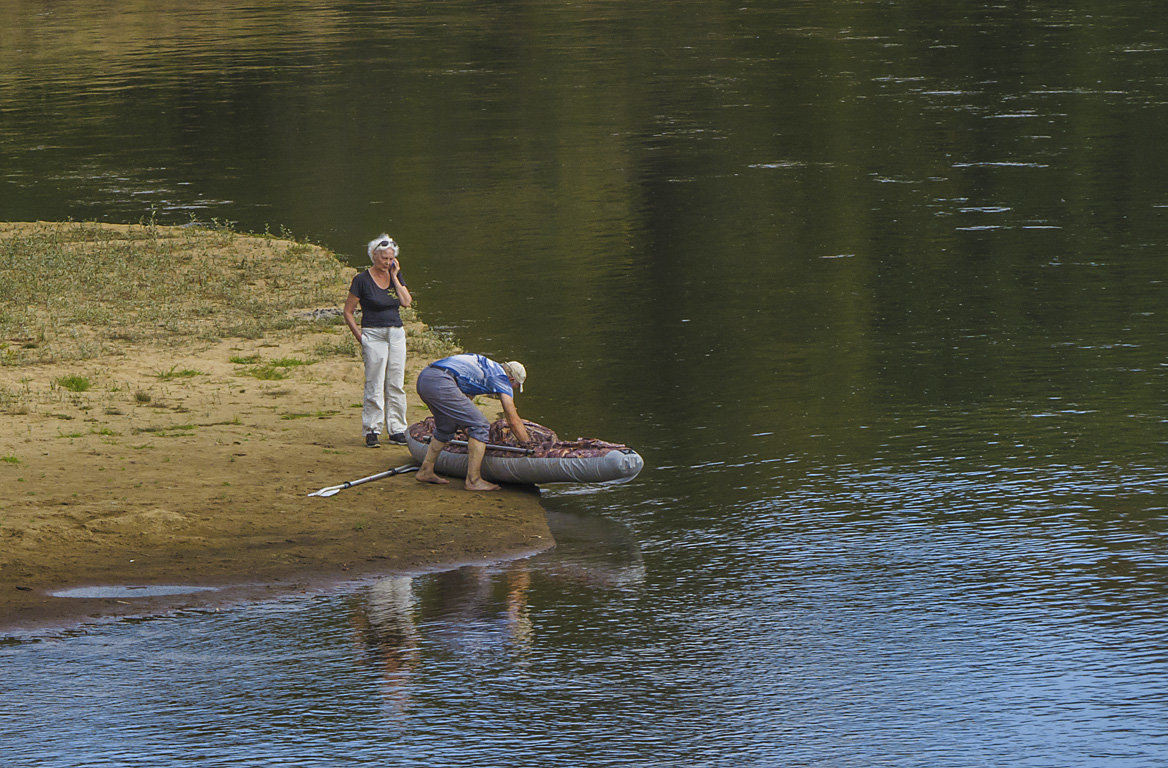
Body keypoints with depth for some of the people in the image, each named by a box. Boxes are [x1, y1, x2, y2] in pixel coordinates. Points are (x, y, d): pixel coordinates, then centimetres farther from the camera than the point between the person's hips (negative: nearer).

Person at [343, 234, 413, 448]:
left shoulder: (396, 276, 10)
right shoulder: (362, 280, -4)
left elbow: (407, 302, -4)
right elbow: (348, 312, 0)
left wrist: (395, 277, -4)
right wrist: (361, 338, -6)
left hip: (396, 334, 4)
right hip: (374, 334, -4)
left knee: (396, 384, 5)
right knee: (375, 385, -7)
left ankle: (397, 430, 10)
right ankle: (372, 431, -2)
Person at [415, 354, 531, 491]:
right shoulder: (501, 377, 9)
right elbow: (514, 421, 9)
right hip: (440, 382, -9)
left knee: (446, 427, 29)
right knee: (480, 426, -1)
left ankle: (425, 471, 34)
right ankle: (473, 480, -1)